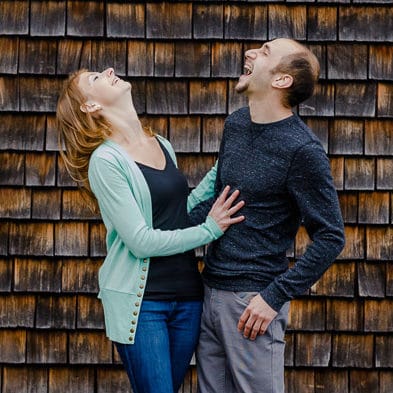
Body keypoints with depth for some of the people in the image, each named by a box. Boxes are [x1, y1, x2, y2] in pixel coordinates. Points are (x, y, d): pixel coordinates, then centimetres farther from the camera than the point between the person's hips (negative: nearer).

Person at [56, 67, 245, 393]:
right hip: (141, 301, -6)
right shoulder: (106, 160, -12)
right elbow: (141, 241, -16)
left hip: (187, 294, 6)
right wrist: (210, 230, -11)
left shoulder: (163, 147, 10)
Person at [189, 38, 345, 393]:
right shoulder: (235, 124, 7)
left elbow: (331, 238, -14)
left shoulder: (302, 149, -15)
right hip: (211, 293, 7)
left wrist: (275, 297, -16)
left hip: (251, 302, -7)